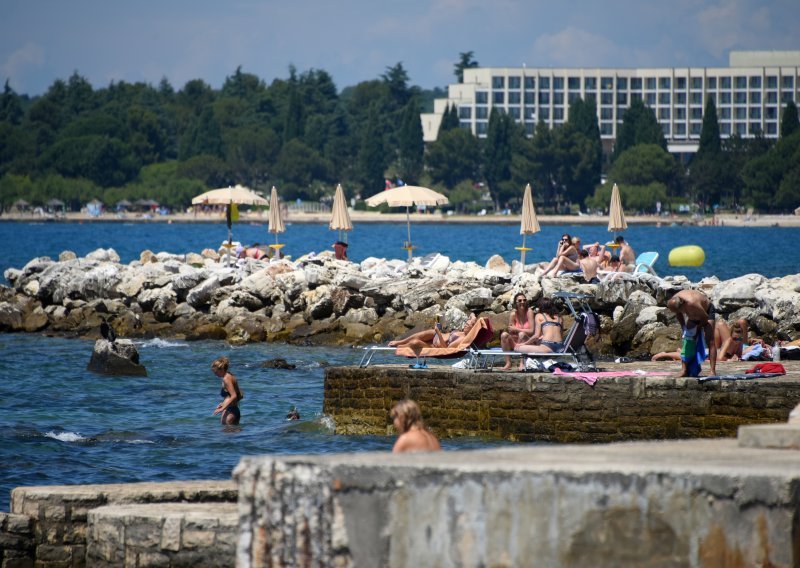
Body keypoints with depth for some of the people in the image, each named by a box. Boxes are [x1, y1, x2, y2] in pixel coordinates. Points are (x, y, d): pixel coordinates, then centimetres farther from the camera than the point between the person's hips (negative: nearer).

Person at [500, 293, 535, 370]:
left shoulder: (529, 312, -11)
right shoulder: (513, 314, -3)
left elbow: (531, 331, -17)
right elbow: (511, 331, -4)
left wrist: (516, 329, -17)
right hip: (516, 343, 3)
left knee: (522, 334, -32)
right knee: (504, 335, -20)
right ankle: (508, 363, -19)